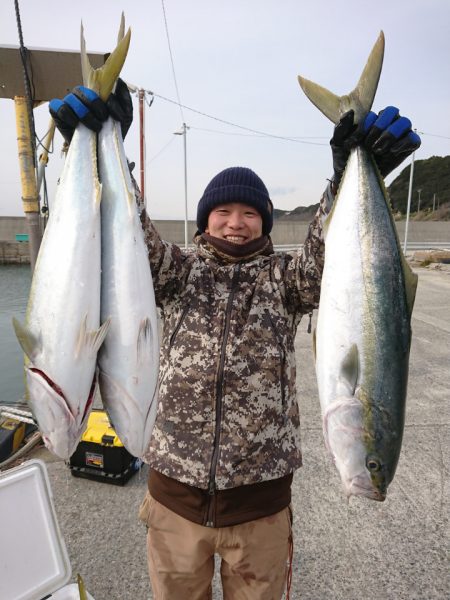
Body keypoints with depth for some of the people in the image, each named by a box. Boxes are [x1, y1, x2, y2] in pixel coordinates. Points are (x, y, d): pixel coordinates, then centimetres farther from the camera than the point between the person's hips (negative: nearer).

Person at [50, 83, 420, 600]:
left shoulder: (282, 278, -1)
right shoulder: (179, 273, 1)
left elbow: (324, 261, -20)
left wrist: (348, 179, -35)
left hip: (260, 498, 0)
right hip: (175, 494, 1)